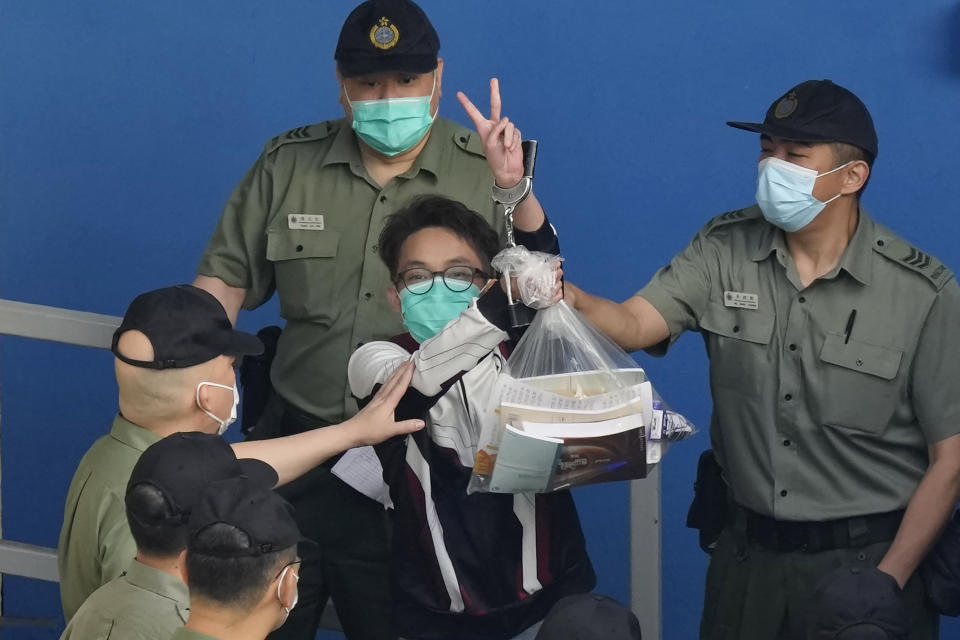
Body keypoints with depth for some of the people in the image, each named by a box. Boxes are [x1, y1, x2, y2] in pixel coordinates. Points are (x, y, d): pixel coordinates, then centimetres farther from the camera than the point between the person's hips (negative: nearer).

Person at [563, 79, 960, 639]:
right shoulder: (724, 251, -2)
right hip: (748, 554, 4)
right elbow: (633, 326, -13)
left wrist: (885, 585, -11)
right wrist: (572, 299, -35)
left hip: (866, 560, -4)